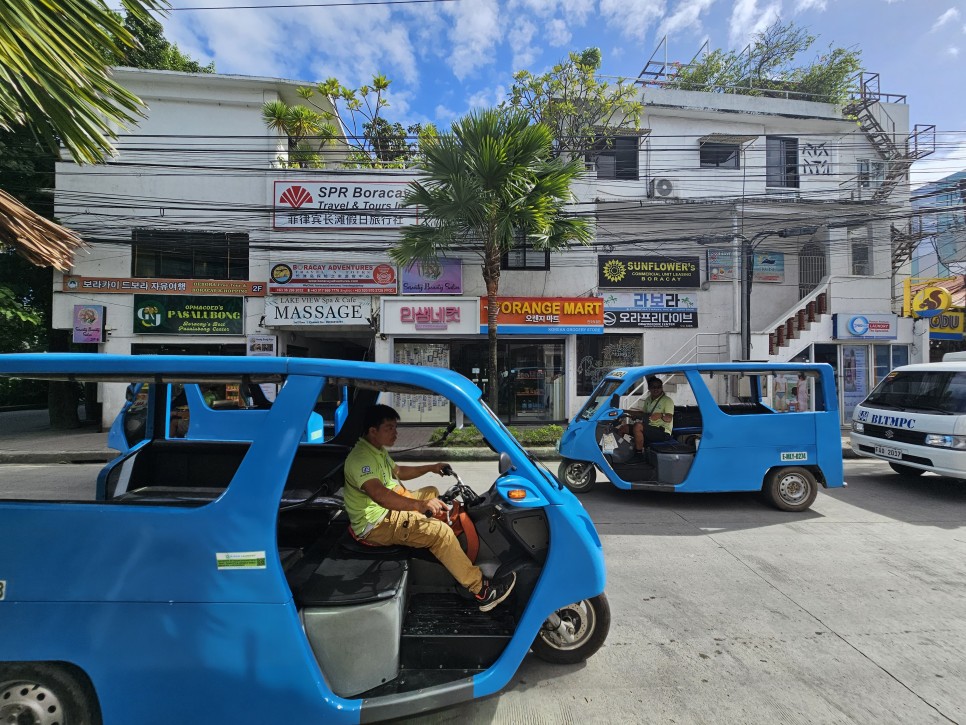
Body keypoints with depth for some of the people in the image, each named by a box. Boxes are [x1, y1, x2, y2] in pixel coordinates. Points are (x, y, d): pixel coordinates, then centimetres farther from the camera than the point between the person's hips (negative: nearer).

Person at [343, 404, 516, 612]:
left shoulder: (378, 450, 8)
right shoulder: (360, 458, -24)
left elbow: (397, 471, 26)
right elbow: (378, 494, -40)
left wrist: (430, 468, 16)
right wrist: (420, 505, -48)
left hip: (388, 508, 11)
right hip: (375, 525, -11)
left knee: (432, 492, 19)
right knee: (440, 531, -22)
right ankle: (482, 591, -16)